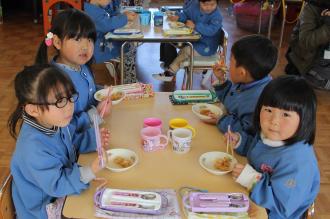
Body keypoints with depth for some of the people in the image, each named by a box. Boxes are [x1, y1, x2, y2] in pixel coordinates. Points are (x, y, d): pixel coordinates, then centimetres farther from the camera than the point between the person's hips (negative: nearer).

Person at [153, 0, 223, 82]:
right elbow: (186, 14, 9)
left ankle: (170, 72, -8)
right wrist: (178, 17, -11)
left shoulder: (217, 15, -24)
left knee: (186, 51, -22)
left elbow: (211, 30, -37)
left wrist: (195, 26, -41)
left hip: (207, 46, -8)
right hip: (194, 38, 8)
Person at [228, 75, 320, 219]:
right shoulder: (267, 135, -9)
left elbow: (282, 206, -31)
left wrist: (252, 180, -31)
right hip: (252, 199, 7)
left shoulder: (297, 162, -35)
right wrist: (240, 141, -2)